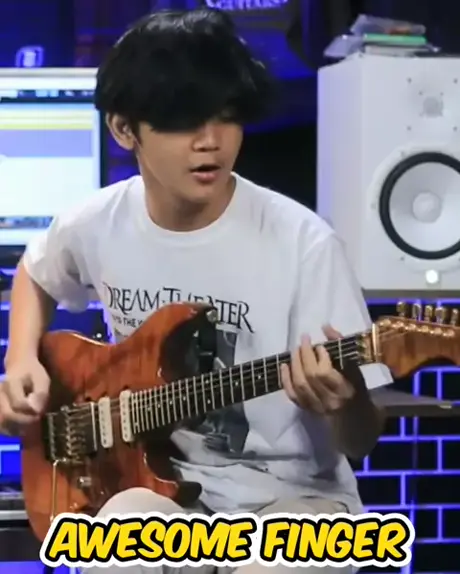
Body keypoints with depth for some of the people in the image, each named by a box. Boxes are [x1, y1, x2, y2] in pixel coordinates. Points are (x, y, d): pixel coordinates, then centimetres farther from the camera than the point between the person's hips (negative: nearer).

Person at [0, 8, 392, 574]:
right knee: (125, 526, -34)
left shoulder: (302, 243, -15)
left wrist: (345, 402, -34)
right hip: (157, 482, 3)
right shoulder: (97, 226, -2)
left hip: (290, 494, -2)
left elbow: (361, 440, -11)